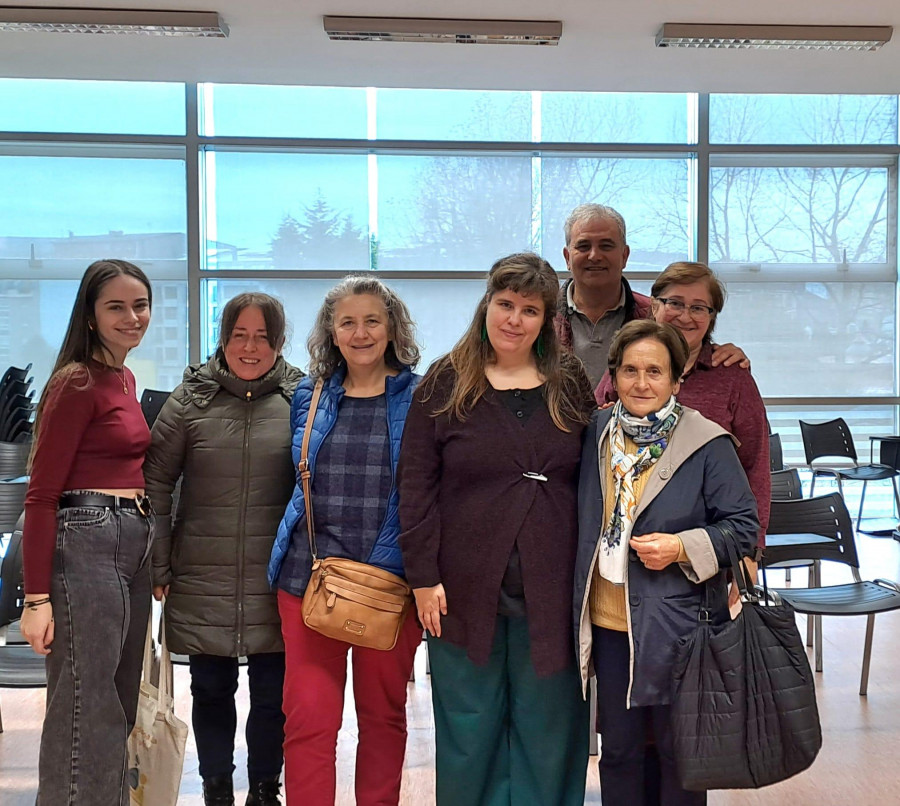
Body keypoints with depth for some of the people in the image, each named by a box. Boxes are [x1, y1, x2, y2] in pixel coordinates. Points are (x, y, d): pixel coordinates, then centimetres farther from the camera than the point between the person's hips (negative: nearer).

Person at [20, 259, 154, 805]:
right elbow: (41, 495, -14)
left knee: (121, 706, 17)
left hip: (135, 541, 9)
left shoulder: (125, 379, 15)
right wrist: (37, 597, -17)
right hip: (85, 540, -9)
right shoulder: (77, 382, -11)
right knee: (86, 711, -2)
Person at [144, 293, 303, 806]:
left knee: (274, 692, 8)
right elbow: (156, 483, 3)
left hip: (275, 580, 0)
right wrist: (159, 566, 0)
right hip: (203, 580, 1)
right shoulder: (192, 399, 0)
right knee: (212, 688, 12)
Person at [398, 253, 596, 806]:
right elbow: (417, 485, -3)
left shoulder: (570, 383, 6)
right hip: (467, 587, -1)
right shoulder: (446, 383, 0)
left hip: (551, 588, 2)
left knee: (547, 727, 10)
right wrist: (424, 576, -8)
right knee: (469, 725, 10)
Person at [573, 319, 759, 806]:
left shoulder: (707, 445, -10)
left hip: (677, 627, -4)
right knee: (618, 748, 16)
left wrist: (683, 548, -19)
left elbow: (744, 526, -6)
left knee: (678, 751, 11)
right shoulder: (597, 433, 4)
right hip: (609, 624, 4)